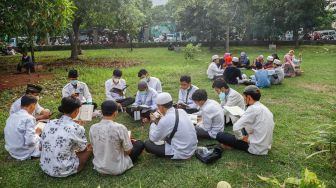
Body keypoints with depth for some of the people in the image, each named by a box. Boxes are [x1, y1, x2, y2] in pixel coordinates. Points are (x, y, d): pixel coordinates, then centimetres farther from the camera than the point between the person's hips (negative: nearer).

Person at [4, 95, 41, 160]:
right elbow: (30, 141, -26)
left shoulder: (11, 116, 3)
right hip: (25, 153, -7)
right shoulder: (29, 118, -21)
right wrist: (37, 133, -7)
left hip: (11, 151, 7)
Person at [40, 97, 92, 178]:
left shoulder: (49, 123, -4)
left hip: (45, 167, 7)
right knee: (90, 147, 11)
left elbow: (41, 147, 8)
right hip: (63, 171, -6)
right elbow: (83, 148, -1)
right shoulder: (77, 129, -19)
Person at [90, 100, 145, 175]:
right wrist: (129, 141, 10)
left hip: (99, 168, 5)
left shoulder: (93, 128, -10)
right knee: (140, 144, 14)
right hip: (117, 169, -5)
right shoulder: (120, 128, -23)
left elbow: (94, 147, 6)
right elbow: (128, 151, -13)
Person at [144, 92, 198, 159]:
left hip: (181, 153, -8)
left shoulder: (165, 120, -23)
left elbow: (153, 138, -9)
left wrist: (153, 122, 4)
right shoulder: (181, 111, -1)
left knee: (147, 144, 0)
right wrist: (159, 121, 8)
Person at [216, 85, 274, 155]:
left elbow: (236, 127, -27)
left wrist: (241, 138, -7)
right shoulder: (265, 108, 6)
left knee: (220, 135, -6)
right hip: (266, 147, 8)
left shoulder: (253, 108, -20)